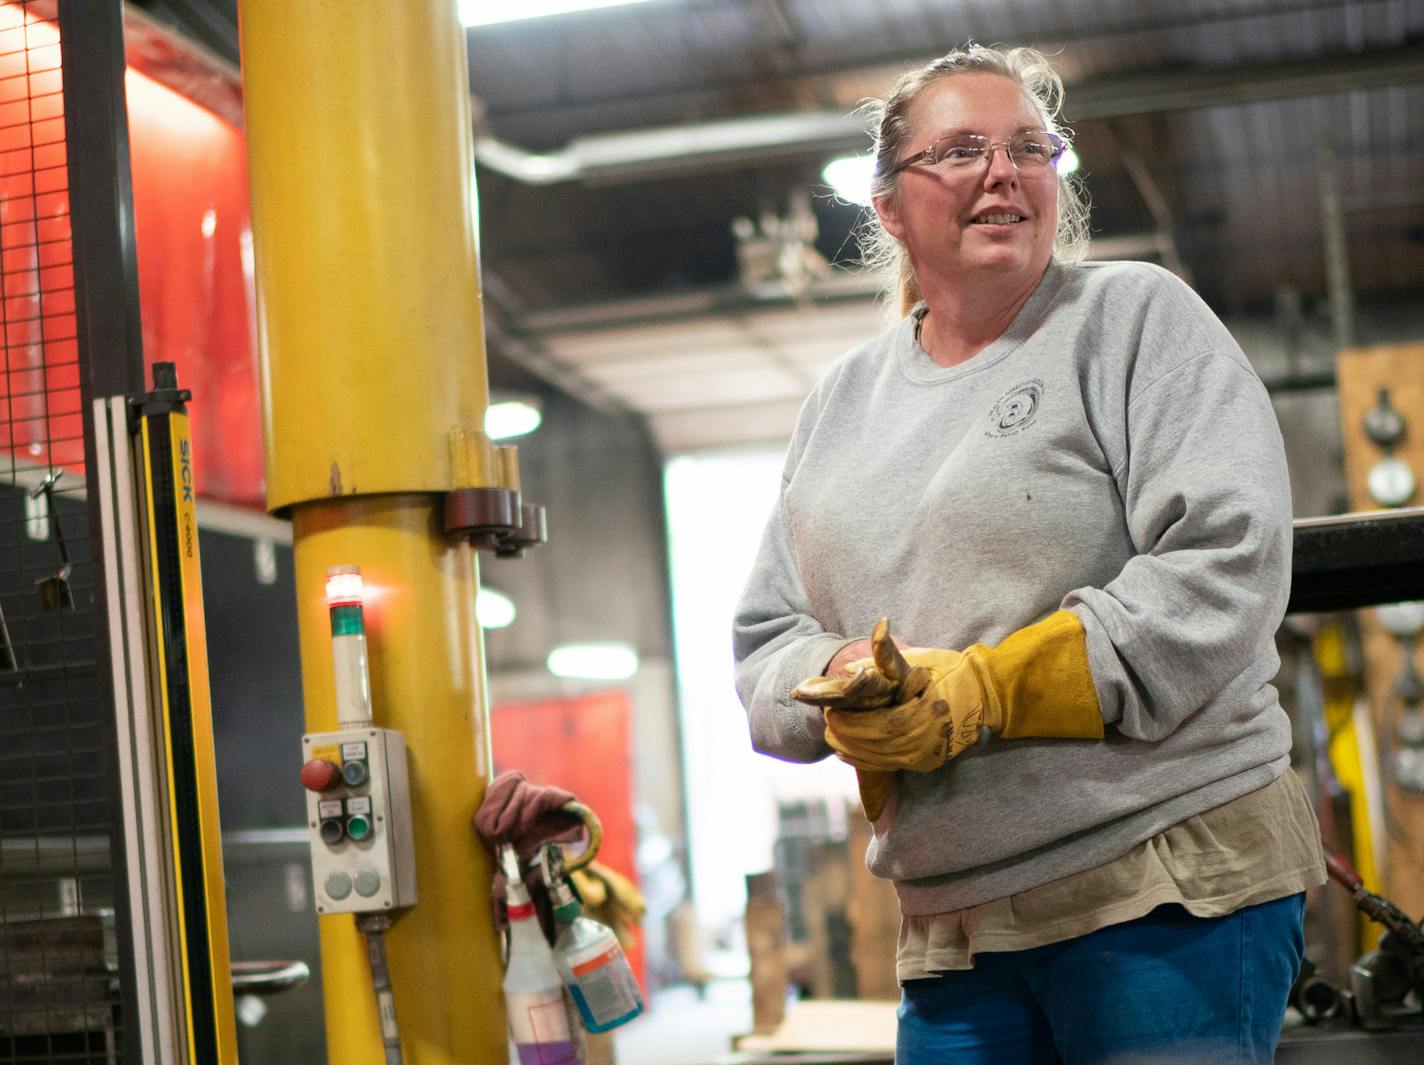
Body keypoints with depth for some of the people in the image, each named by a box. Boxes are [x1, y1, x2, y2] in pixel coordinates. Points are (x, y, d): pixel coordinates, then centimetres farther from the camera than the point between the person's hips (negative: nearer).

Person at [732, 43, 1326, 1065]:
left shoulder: (1136, 316, 1)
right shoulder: (844, 397, 16)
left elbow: (1229, 561, -12)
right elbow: (765, 642, 17)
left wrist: (989, 689, -16)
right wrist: (838, 688, -8)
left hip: (1169, 881, -4)